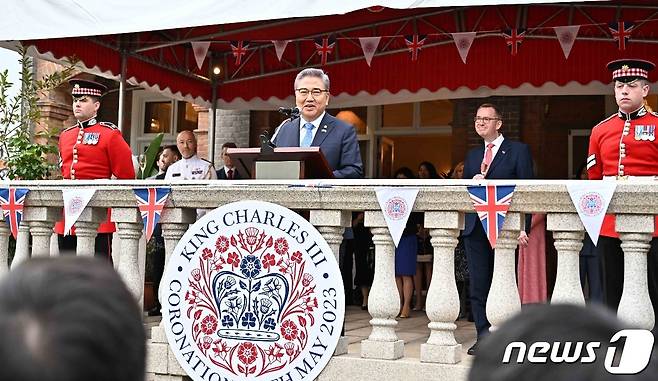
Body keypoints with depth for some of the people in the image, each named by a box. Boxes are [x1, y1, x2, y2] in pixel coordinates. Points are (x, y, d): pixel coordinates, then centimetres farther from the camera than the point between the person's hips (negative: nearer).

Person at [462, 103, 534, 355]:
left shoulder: (518, 151, 2)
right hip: (475, 228, 5)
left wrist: (523, 227, -12)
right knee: (478, 286, 5)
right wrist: (471, 182, -5)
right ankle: (483, 337, 13)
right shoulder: (472, 156, 19)